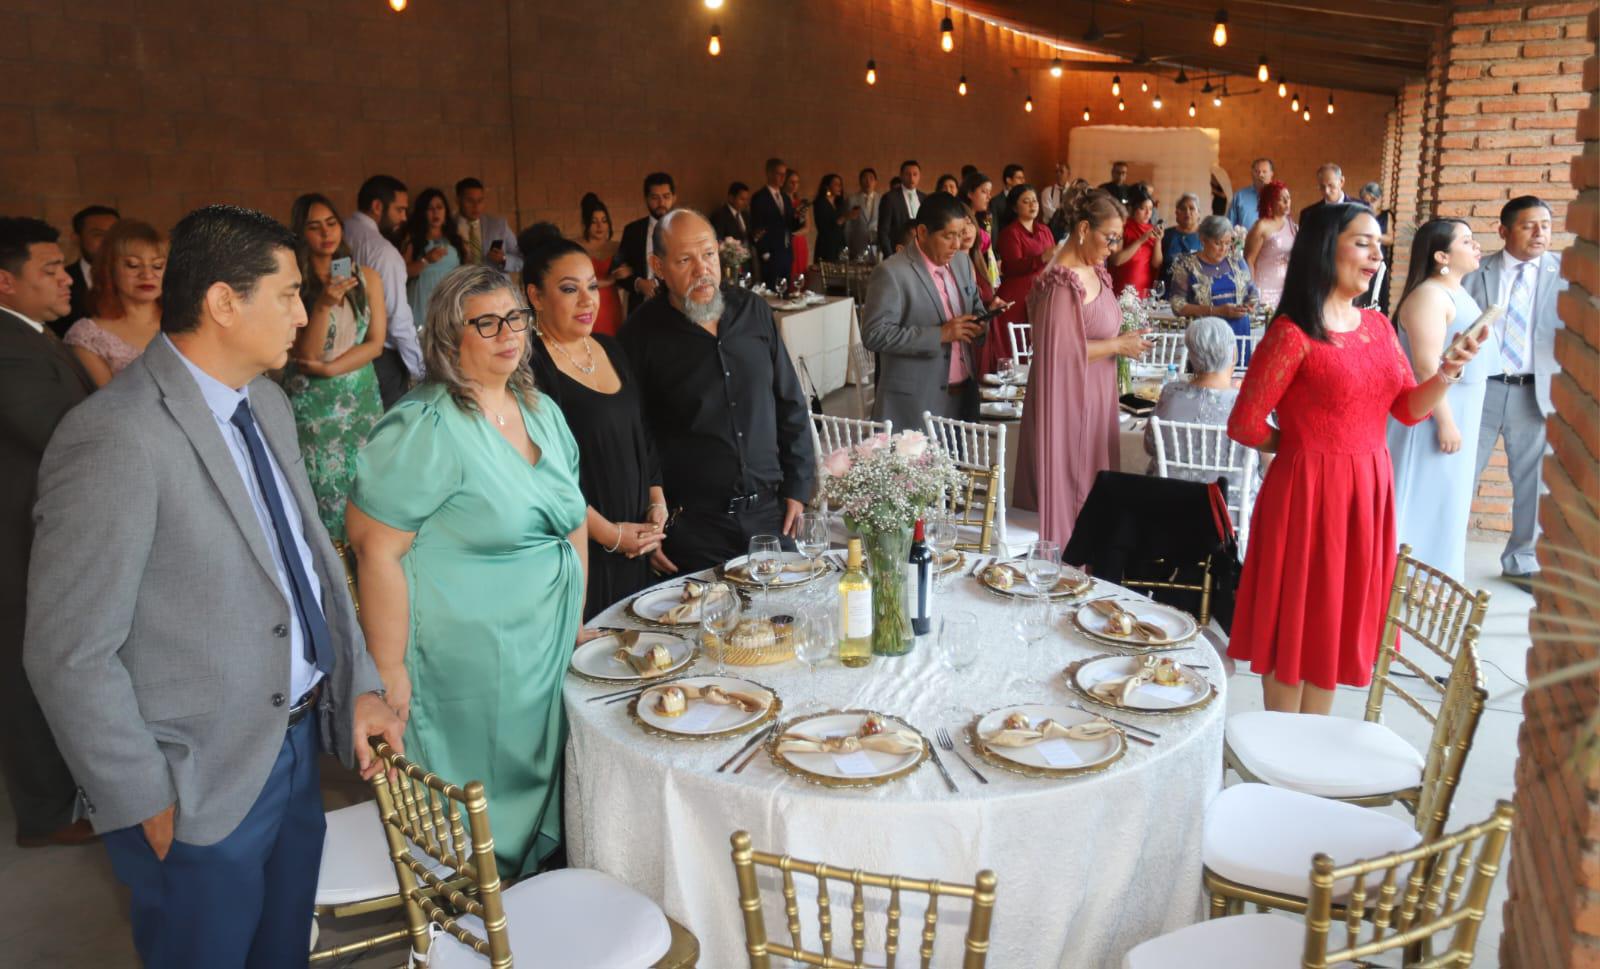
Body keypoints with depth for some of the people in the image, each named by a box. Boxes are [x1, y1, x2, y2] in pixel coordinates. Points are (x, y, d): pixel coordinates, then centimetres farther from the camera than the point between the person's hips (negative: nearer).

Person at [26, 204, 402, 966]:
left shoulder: (267, 404, 4)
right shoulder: (117, 438, -22)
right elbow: (70, 655, -20)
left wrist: (360, 686, 6)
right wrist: (149, 804, -13)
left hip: (295, 747, 7)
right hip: (198, 793, -7)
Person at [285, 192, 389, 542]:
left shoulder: (367, 278, 4)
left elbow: (375, 343, 0)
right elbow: (304, 353, -11)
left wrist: (329, 368, -12)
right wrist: (324, 305, -24)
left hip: (361, 398, 3)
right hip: (310, 403, -2)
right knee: (322, 484, -2)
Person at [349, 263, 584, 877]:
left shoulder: (542, 411, 7)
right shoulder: (424, 429, -18)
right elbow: (376, 550, -21)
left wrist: (577, 619, 12)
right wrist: (389, 673, -20)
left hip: (548, 650, 8)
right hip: (465, 664, -7)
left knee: (538, 793, 20)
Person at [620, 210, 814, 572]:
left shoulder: (753, 310, 5)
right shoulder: (642, 335, -6)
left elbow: (790, 405, 12)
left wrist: (797, 487, 7)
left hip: (769, 512, 4)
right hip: (692, 526, -4)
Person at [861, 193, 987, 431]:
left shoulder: (963, 263, 11)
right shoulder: (891, 273, -12)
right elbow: (874, 334, -18)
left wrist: (979, 323, -1)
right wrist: (939, 334, -20)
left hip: (964, 395, 6)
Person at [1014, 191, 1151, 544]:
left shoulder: (1094, 270, 8)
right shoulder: (1061, 282, -20)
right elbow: (1060, 350, -22)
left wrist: (1123, 339, 6)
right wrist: (1117, 346, -15)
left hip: (1095, 397, 9)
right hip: (1068, 401, -9)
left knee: (1093, 486, 14)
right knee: (1070, 488, 1)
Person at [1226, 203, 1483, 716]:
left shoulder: (1378, 326, 8)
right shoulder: (1293, 333, -15)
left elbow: (1410, 408, 8)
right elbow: (1244, 426, -14)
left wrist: (1448, 371, -10)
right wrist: (1305, 443, 1)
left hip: (1367, 489, 7)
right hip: (1307, 491, -7)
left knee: (1336, 623, 16)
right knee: (1294, 624, 6)